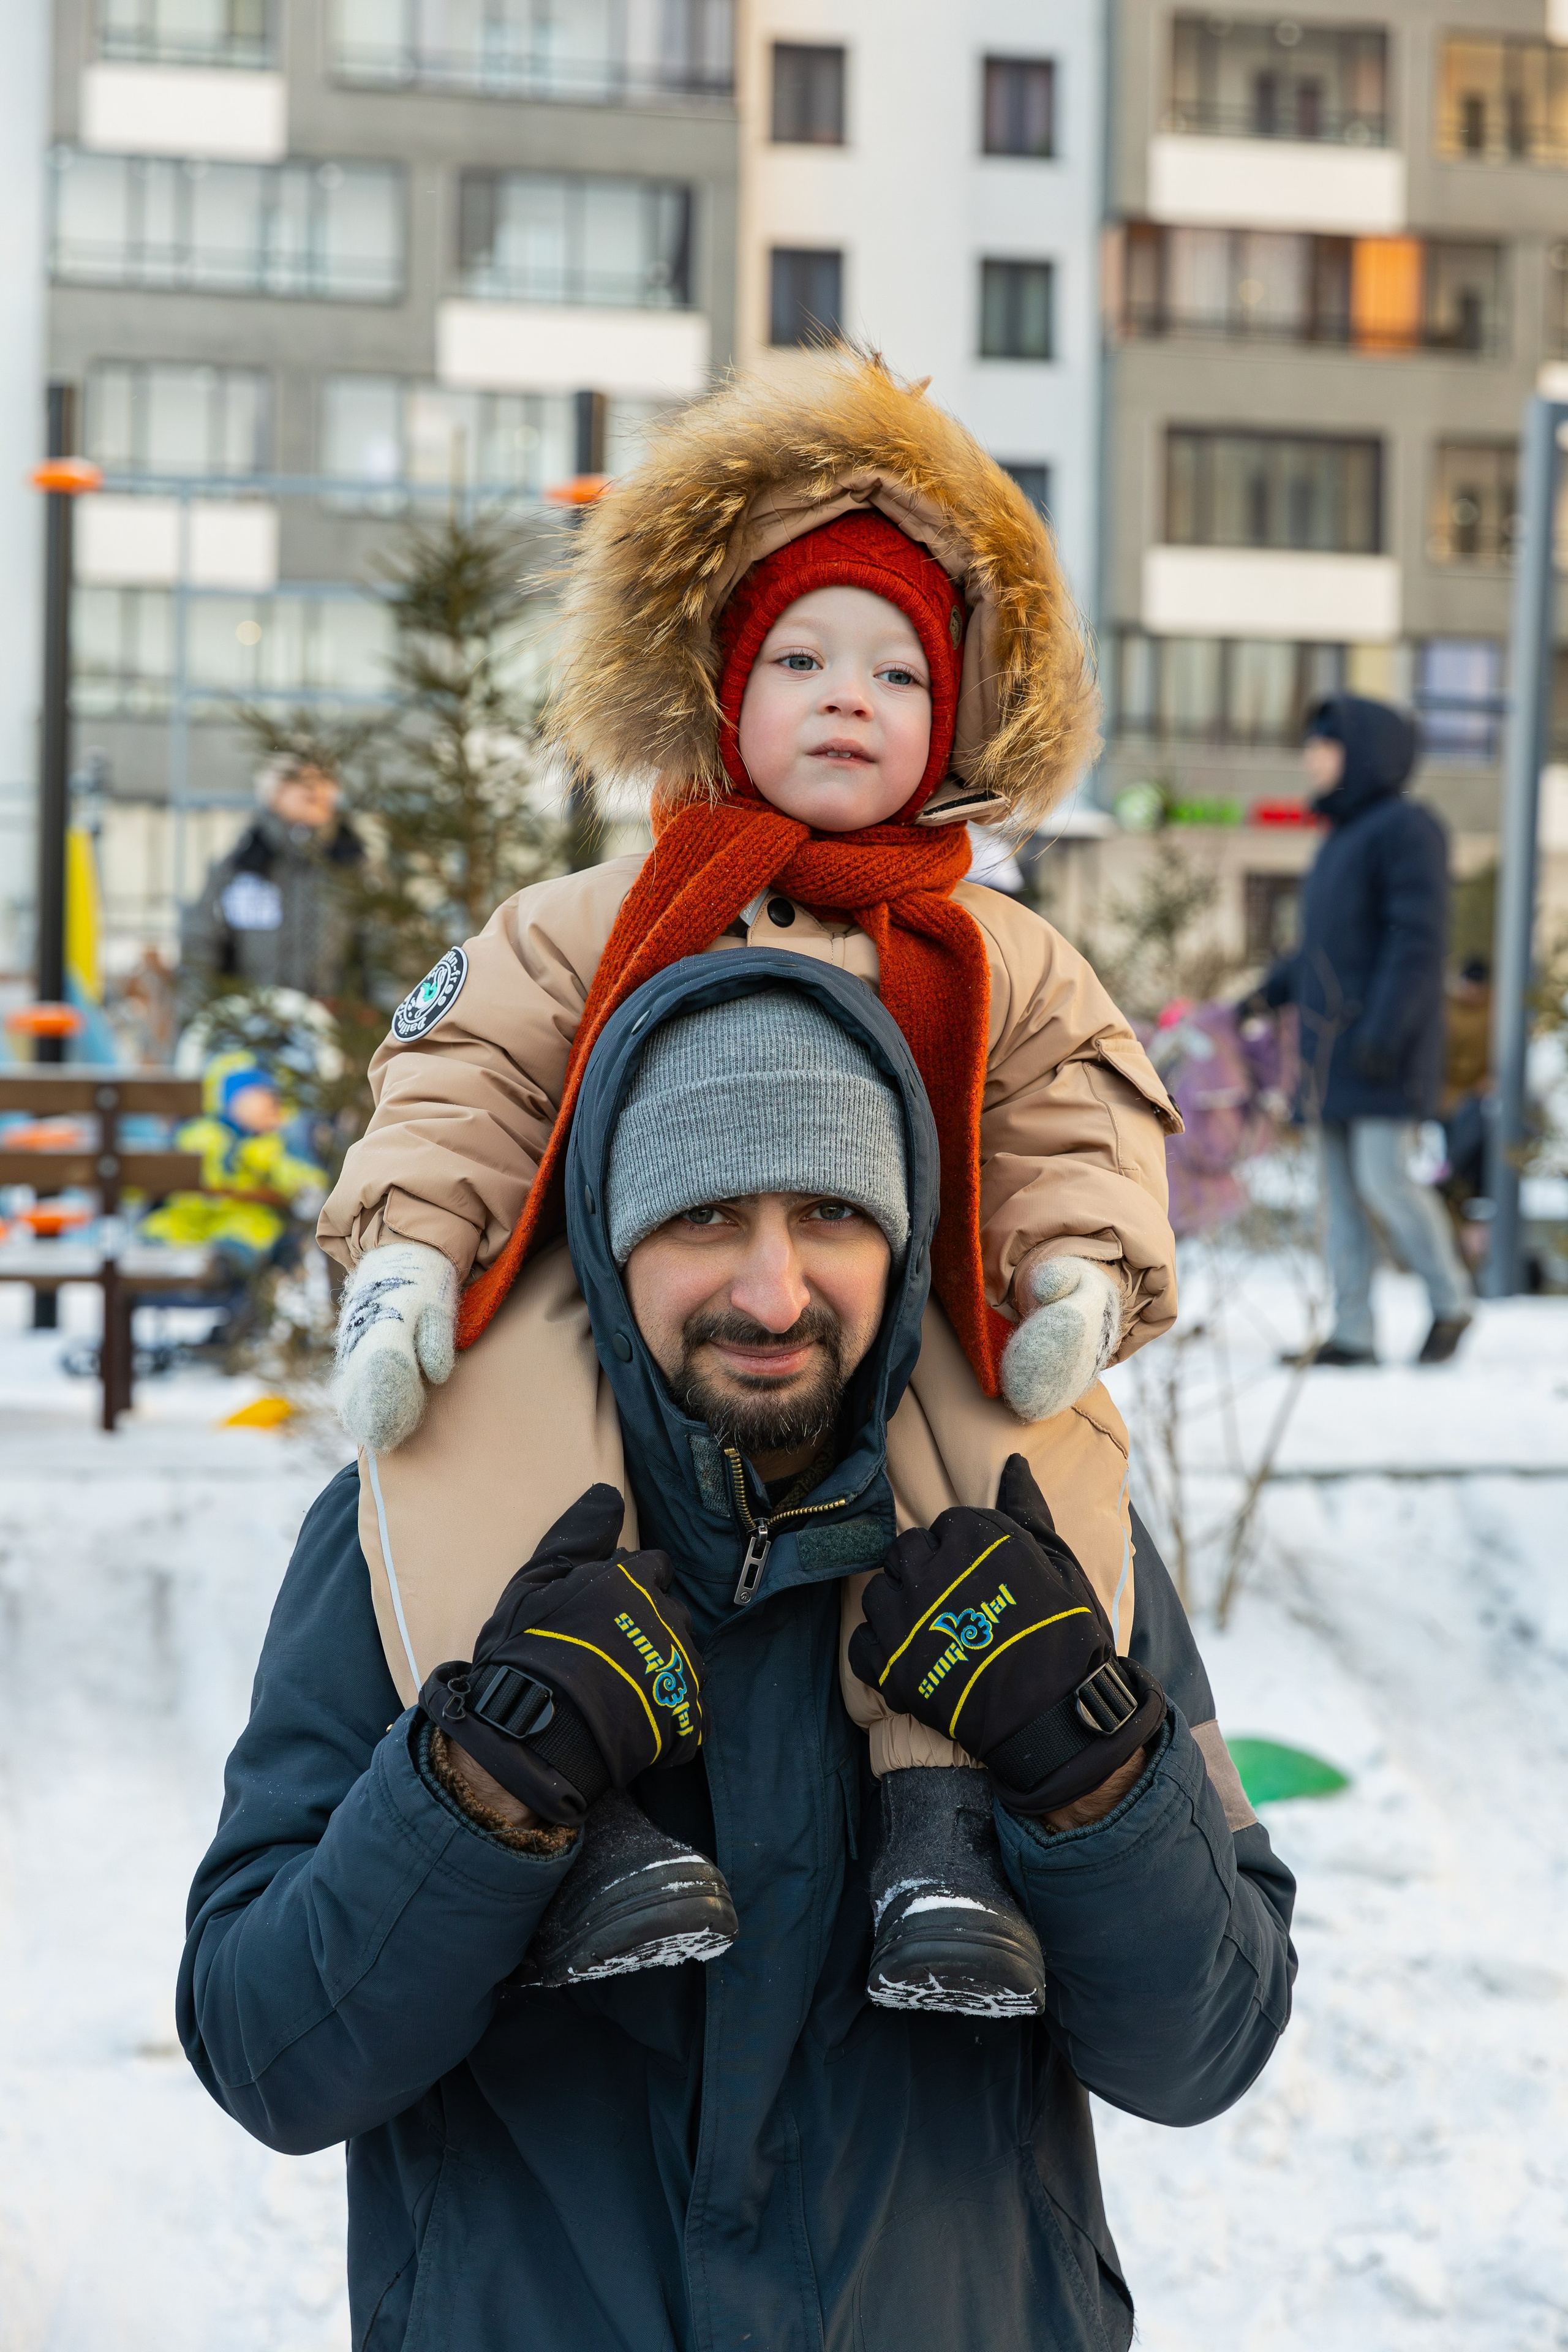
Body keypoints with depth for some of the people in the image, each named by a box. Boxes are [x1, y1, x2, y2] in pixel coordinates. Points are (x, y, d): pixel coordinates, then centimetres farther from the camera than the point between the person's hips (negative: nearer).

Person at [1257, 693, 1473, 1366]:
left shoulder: (1407, 829, -10)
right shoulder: (1343, 836, 18)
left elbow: (1417, 940, -18)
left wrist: (1385, 1031, -25)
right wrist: (1272, 991, 19)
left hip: (1386, 1050, -9)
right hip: (1333, 1047, 9)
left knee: (1382, 1178, -11)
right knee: (1343, 1189, 5)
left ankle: (1450, 1302, 7)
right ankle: (1352, 1333, 5)